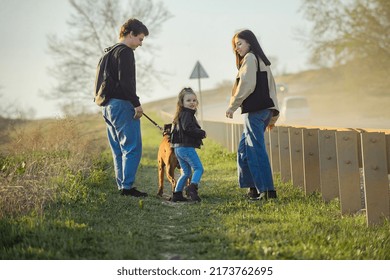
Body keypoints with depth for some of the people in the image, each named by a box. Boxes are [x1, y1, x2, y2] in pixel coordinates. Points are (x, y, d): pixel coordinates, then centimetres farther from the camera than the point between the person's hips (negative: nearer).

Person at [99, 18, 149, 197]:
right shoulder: (125, 51, -10)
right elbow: (125, 81, -21)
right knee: (133, 147, -7)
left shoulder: (109, 52, 20)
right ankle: (127, 187, -9)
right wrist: (137, 103, -17)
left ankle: (122, 186, 13)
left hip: (108, 106, 10)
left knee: (119, 150, 12)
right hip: (122, 105, -10)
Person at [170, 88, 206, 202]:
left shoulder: (181, 115, 20)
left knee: (186, 172, 16)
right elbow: (188, 128, -26)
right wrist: (202, 133, -14)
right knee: (198, 168, -10)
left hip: (178, 148, 10)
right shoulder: (187, 114, -12)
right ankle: (192, 187, -27)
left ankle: (177, 194, 16)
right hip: (186, 147, -10)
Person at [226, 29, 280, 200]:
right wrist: (273, 114, 21)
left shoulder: (249, 58, -5)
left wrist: (232, 106, -11)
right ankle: (253, 188, 14)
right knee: (244, 149, 14)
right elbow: (271, 87, 21)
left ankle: (267, 190, -12)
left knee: (256, 150, -9)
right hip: (265, 109, 9)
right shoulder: (262, 61, 22)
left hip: (254, 111, -9)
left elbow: (246, 85, -15)